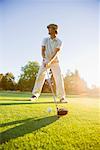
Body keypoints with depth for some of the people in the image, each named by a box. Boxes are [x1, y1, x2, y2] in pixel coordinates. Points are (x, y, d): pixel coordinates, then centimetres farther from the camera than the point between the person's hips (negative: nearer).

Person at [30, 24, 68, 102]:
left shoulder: (59, 41, -3)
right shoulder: (45, 40, 7)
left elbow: (55, 53, -15)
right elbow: (43, 50, -2)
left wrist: (49, 61, -29)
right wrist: (44, 59, -20)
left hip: (54, 61, -1)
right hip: (46, 61, 2)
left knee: (59, 78, -10)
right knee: (40, 76, -11)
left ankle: (62, 97, -4)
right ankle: (35, 95, -5)